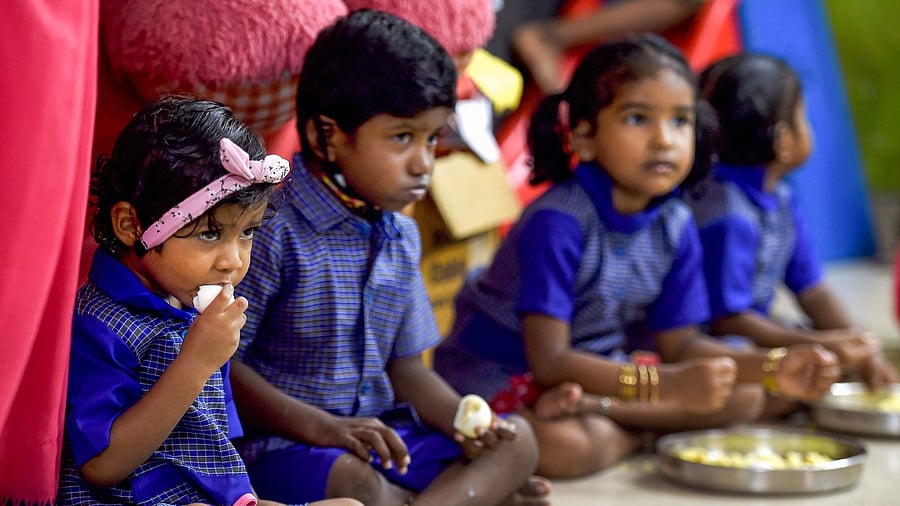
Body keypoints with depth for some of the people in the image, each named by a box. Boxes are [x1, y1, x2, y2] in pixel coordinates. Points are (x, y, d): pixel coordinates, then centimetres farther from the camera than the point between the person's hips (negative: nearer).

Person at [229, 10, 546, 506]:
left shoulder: (401, 237, 10)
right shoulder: (273, 228, -15)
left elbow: (405, 367, 14)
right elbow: (220, 364, -16)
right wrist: (322, 428, -24)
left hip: (380, 434, 8)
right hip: (280, 443, -8)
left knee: (515, 441, 0)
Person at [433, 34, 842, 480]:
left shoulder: (674, 226, -4)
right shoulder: (556, 223, -26)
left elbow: (679, 345, 2)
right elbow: (549, 361, -28)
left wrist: (774, 367, -15)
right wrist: (667, 385, -36)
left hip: (594, 367, 8)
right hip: (498, 375, -8)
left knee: (744, 398, -2)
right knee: (565, 447, -40)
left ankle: (591, 407, -13)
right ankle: (644, 430, -9)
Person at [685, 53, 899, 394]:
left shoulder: (779, 198, 6)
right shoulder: (727, 216, -25)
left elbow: (811, 290, 10)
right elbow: (725, 318, -25)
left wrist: (857, 346, -3)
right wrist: (821, 343, -21)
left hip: (755, 335, 10)